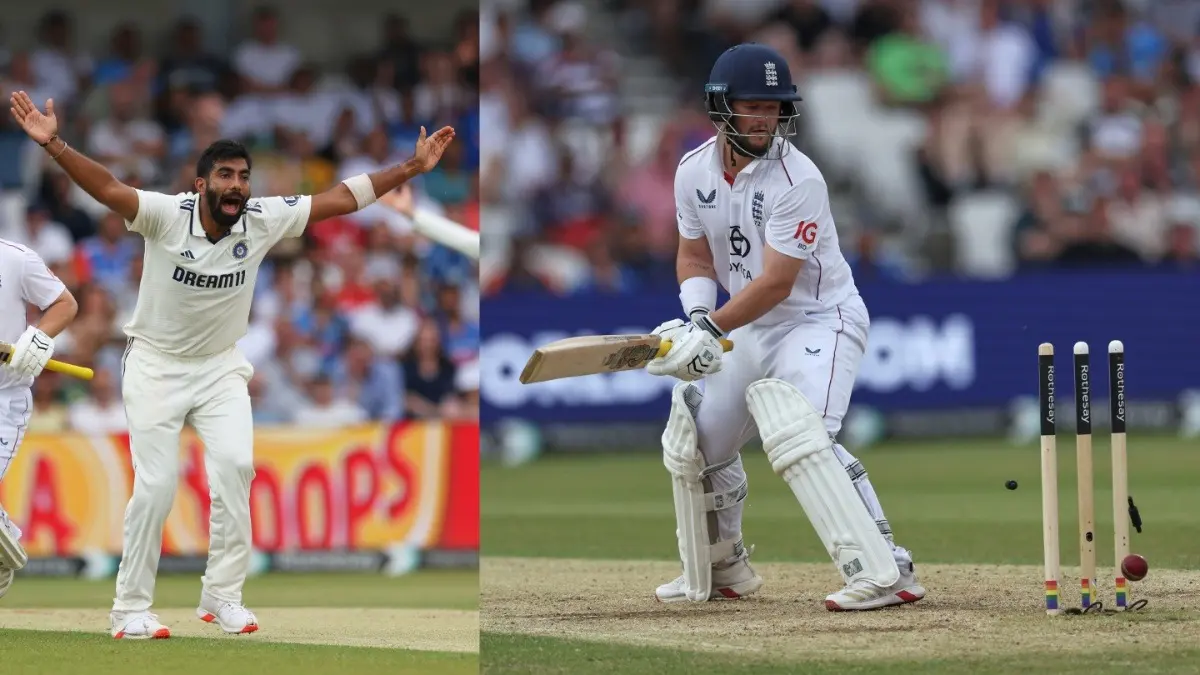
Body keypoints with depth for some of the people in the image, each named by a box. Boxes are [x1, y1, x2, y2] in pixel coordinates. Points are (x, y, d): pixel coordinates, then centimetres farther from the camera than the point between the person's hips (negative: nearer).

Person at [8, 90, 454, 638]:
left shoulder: (264, 221, -12)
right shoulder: (167, 214, -22)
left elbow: (342, 198, -9)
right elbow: (107, 188, -37)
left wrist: (411, 168, -13)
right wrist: (53, 145, -52)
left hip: (220, 367, 3)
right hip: (156, 364, -3)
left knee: (235, 465, -14)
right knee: (156, 484, -8)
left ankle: (222, 595, -2)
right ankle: (131, 608, 5)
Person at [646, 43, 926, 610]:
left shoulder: (797, 180, -24)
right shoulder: (694, 171, -3)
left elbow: (776, 283, -26)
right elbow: (695, 255, 8)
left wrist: (710, 328, -28)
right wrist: (696, 318, -11)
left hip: (821, 319, -8)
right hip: (751, 327, 8)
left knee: (797, 435, -29)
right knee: (694, 436, 12)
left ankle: (885, 571, -36)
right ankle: (721, 571, 34)